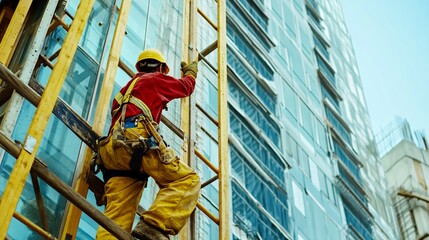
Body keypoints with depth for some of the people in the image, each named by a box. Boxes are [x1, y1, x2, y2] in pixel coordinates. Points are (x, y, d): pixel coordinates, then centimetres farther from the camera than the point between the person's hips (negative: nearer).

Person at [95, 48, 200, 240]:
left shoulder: (128, 88, 40)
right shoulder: (156, 79, 20)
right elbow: (186, 87, 34)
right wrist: (191, 72, 54)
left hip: (113, 148, 7)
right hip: (137, 141, -7)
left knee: (116, 219, -8)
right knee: (187, 180, -13)